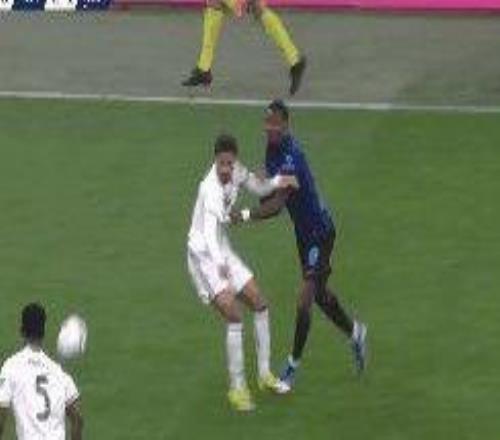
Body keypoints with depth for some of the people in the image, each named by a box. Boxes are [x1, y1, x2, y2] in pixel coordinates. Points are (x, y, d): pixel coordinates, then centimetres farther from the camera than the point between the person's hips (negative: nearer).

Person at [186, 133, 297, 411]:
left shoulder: (236, 172, -6)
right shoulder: (211, 190, -30)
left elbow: (258, 188, 15)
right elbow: (209, 231, -44)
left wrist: (277, 182, -6)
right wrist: (220, 263, -61)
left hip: (222, 251, 9)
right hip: (204, 255, -9)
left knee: (259, 303, 12)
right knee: (233, 316, -18)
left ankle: (264, 374, 24)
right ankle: (237, 388, -9)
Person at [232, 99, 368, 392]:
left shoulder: (291, 157, -30)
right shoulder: (273, 149, -1)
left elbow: (278, 203, -38)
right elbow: (273, 191, 11)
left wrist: (245, 216, -47)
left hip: (319, 231, -9)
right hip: (304, 230, 9)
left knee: (304, 303, -9)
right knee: (320, 294, 22)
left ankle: (294, 366, 2)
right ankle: (355, 333, 44)